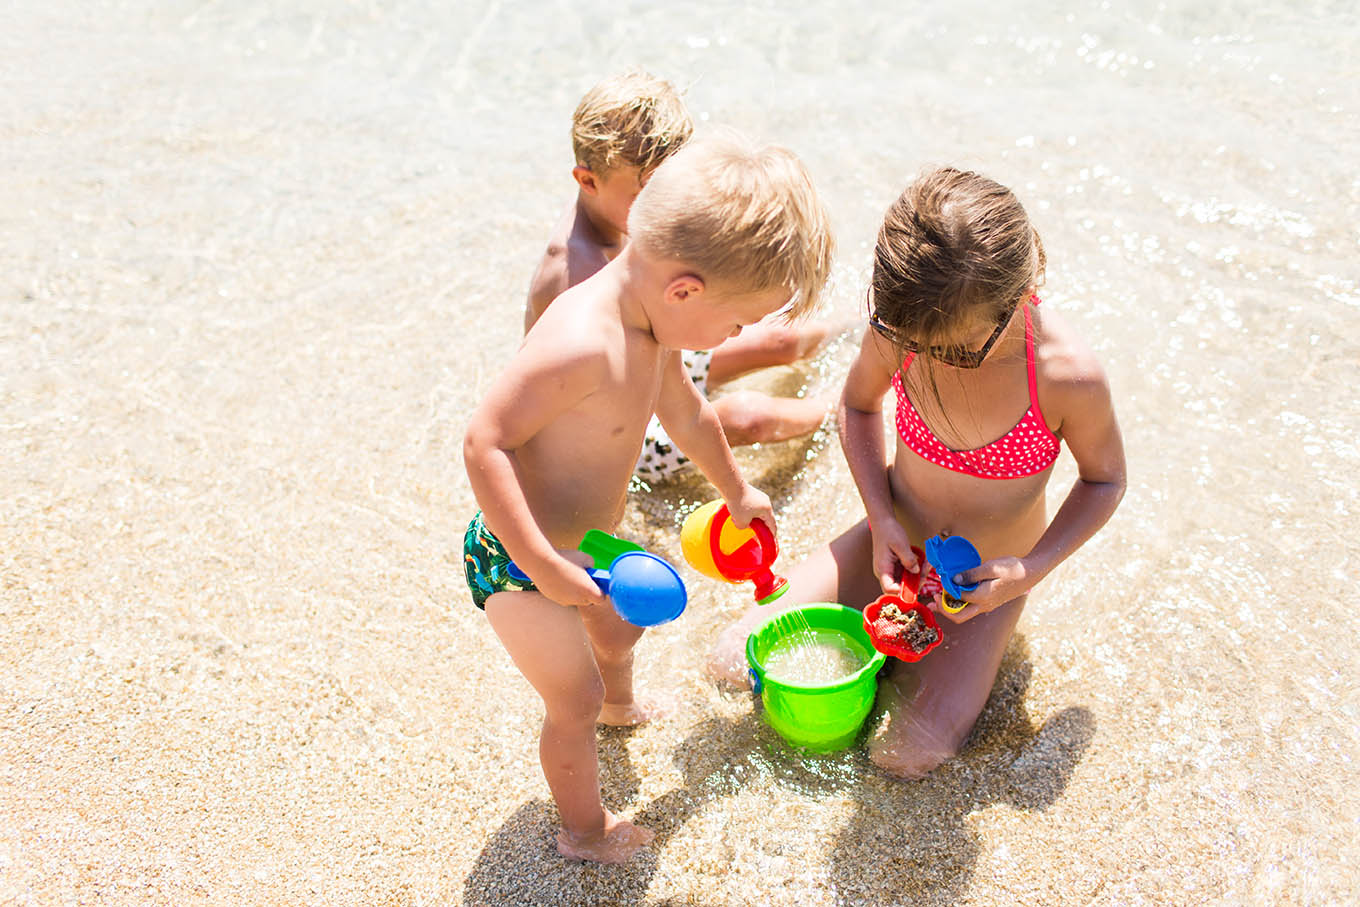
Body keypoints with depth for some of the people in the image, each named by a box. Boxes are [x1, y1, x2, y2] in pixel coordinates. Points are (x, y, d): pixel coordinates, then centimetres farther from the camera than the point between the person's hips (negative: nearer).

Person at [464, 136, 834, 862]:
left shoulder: (650, 326, -5)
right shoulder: (582, 342, -36)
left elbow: (686, 413, 14)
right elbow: (484, 444, -35)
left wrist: (736, 491, 30)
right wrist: (544, 567, -34)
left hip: (584, 543, 9)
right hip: (517, 561, -9)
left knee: (619, 626, 34)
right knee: (575, 704, 10)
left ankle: (620, 706, 69)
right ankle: (586, 833, 38)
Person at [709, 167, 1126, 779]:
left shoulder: (1069, 378, -29)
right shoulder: (898, 330, -22)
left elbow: (1103, 479, -9)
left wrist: (1029, 571, -22)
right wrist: (881, 520, -12)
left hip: (985, 583, -2)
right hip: (893, 545, 2)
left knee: (908, 755, -17)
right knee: (736, 662, -8)